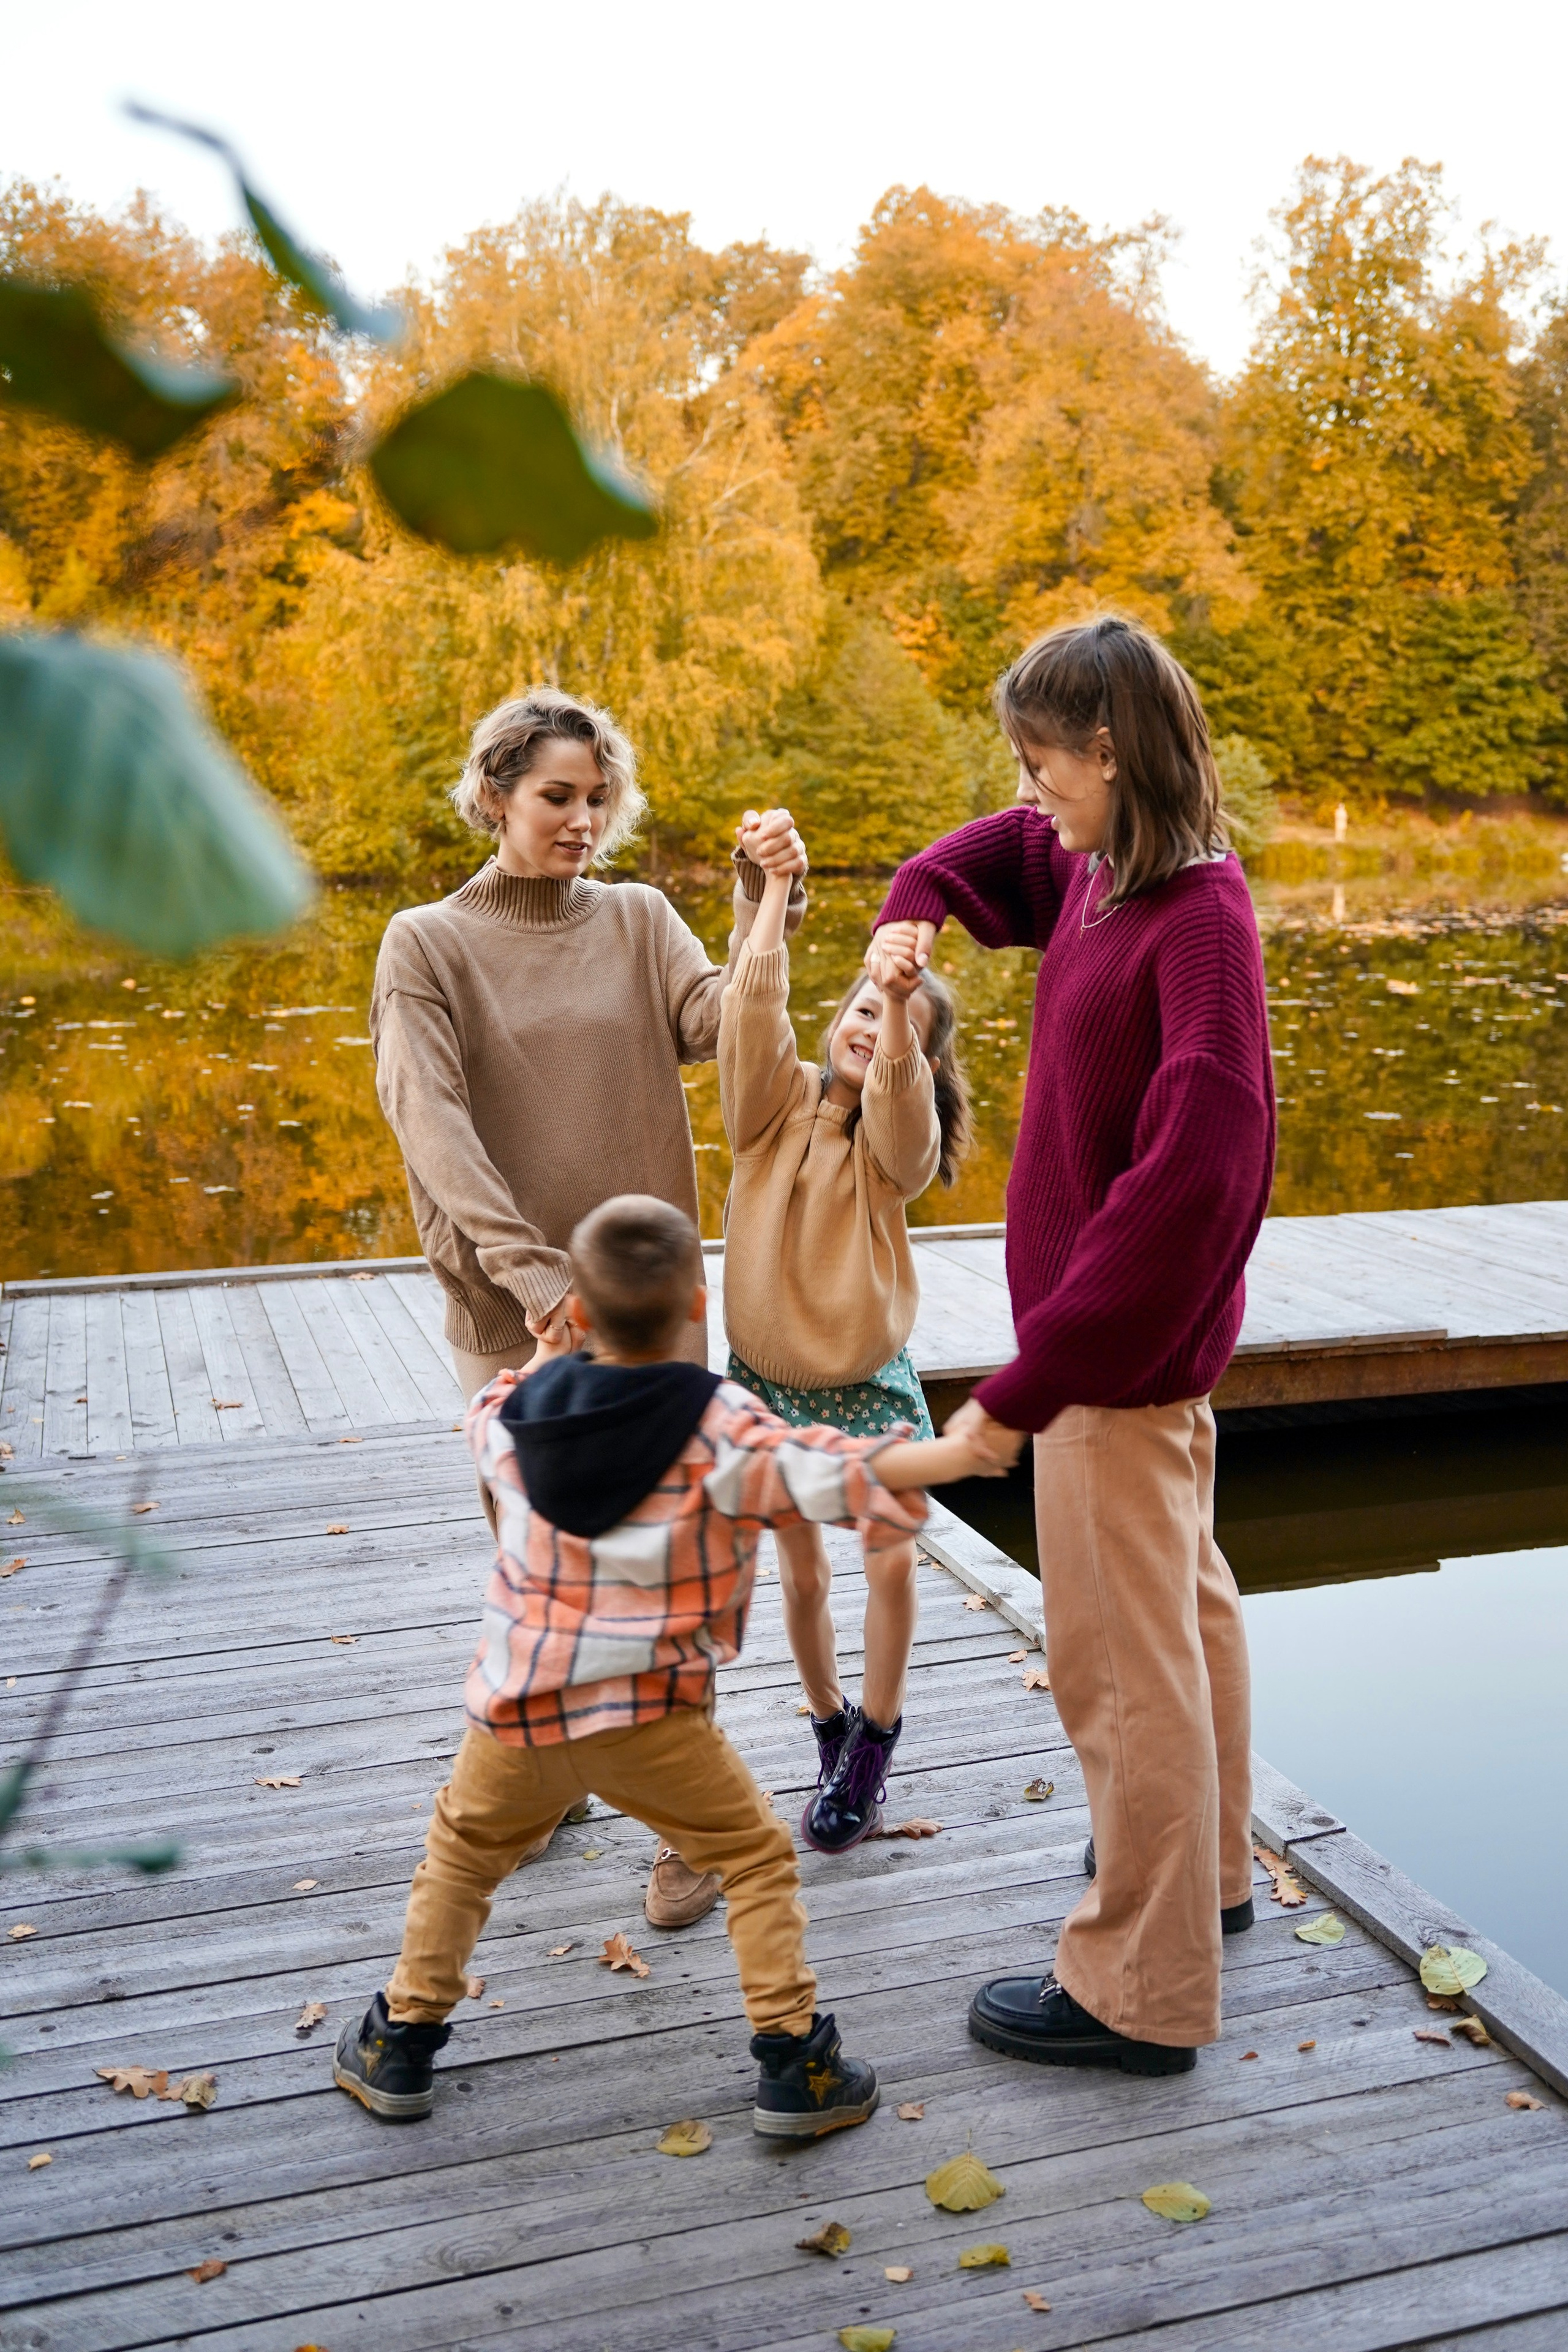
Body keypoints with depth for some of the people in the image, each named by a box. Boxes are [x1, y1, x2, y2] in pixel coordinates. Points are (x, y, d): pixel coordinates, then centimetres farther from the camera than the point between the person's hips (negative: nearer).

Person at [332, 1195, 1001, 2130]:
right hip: (648, 1717, -4)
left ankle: (400, 2048, 35)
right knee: (757, 1858, 13)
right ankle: (796, 2064, 12)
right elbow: (821, 1473, -21)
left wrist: (543, 1358, 41)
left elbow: (485, 1421, 26)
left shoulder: (527, 1404, 3)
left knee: (461, 1853, 27)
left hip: (517, 1705, 4)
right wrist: (954, 1455, -21)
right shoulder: (716, 1423, -11)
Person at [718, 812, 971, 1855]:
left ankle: (876, 1741, 13)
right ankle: (833, 1735, 32)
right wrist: (775, 884, -27)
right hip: (769, 1372, 2)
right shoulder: (778, 1100, -6)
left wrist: (907, 1010, -53)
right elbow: (753, 1005, -21)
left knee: (891, 1563, -10)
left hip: (870, 1377, -1)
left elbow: (898, 1092, -34)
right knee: (804, 1575, 10)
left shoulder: (901, 1138, -11)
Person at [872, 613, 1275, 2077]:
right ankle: (1209, 1860, 45)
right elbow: (1007, 851, 26)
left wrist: (1028, 1383, -30)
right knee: (1182, 1603, 24)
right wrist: (914, 914, 4)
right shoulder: (1102, 875, 3)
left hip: (1120, 1348, -10)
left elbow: (1189, 1177, -30)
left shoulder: (1200, 922, -23)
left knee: (1121, 1655, 1)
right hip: (1153, 1337, 10)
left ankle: (1139, 1992, 17)